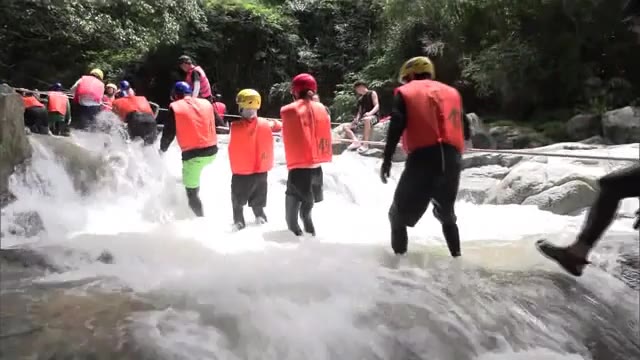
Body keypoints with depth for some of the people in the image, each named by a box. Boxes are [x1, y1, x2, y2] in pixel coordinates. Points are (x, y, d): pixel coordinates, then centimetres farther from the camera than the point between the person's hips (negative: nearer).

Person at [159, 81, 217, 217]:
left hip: (192, 154, -5)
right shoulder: (206, 103, 9)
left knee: (192, 192, 7)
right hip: (211, 152, 5)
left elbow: (168, 134, 1)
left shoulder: (175, 108, -1)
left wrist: (162, 149, 20)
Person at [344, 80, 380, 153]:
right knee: (346, 127, -1)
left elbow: (377, 106, -10)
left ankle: (365, 144, -44)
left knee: (367, 119, -44)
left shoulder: (372, 93, 2)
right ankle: (356, 142, -25)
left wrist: (370, 113, -30)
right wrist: (357, 118, -7)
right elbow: (360, 111, 16)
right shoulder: (360, 99, 21)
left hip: (373, 116, -8)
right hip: (362, 119, 8)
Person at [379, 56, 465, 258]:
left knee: (399, 214, 8)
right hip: (452, 158, 5)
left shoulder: (405, 92, 10)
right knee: (446, 213, 24)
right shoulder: (452, 92, 22)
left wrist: (387, 160, -2)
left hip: (423, 156, -5)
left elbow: (395, 129, -3)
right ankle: (456, 255, 24)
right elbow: (462, 129, 20)